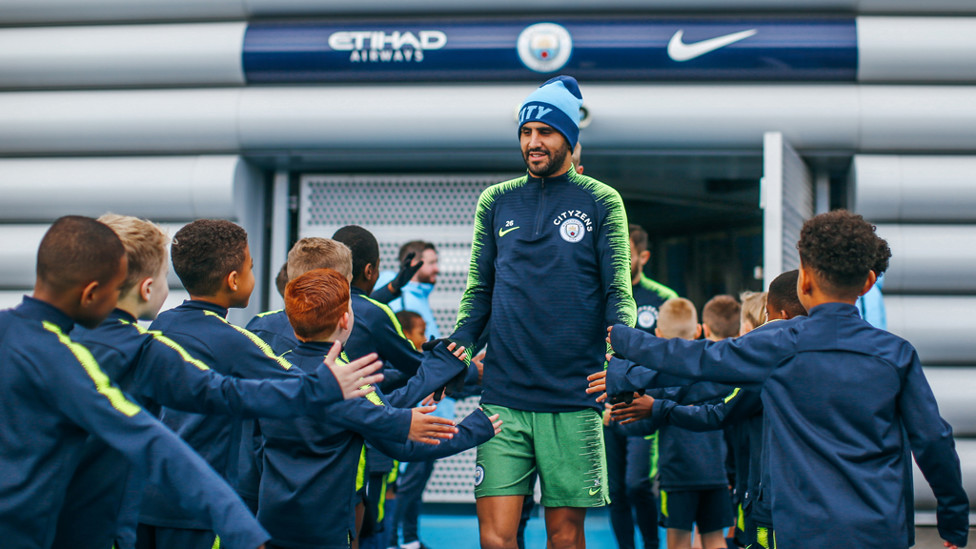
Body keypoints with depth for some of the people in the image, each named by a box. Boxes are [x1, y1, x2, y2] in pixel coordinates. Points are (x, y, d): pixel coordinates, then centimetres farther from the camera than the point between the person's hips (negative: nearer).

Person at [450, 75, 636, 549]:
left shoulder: (601, 202, 6)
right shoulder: (495, 202, 13)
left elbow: (618, 291, 1)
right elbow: (479, 291, 14)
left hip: (573, 400, -1)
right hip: (503, 396, 2)